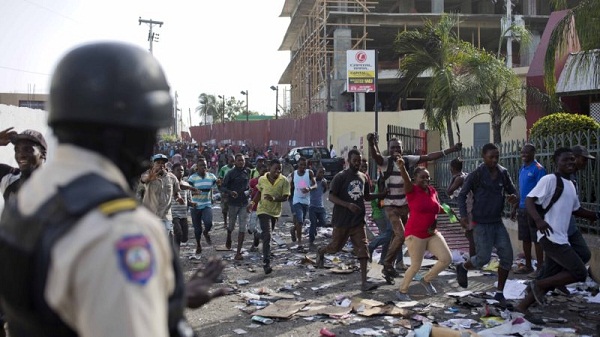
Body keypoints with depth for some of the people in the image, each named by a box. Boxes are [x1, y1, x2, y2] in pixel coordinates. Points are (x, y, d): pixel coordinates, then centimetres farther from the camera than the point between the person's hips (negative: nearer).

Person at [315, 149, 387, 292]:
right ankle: (321, 251, 44)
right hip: (342, 220, -4)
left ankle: (364, 282, -4)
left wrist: (382, 195, 5)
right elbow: (331, 197, -14)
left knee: (363, 250, -5)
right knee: (336, 247, 10)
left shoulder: (363, 177, 9)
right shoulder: (341, 177, -10)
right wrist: (348, 205, -27)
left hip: (358, 221, 4)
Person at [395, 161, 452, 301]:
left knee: (447, 259, 1)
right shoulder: (412, 190, -11)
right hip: (415, 234, -6)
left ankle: (426, 280, 22)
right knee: (416, 265, 0)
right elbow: (406, 180, -35)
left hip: (432, 233, 6)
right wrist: (402, 167, -54)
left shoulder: (432, 191, 7)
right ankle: (402, 291, 21)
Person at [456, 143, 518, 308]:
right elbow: (462, 195, -4)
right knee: (483, 258, -10)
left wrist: (514, 198, -14)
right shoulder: (476, 174, -10)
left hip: (498, 222, 5)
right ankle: (462, 268, 23)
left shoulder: (503, 173, 3)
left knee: (507, 257, 0)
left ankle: (499, 293, 15)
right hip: (481, 223, -5)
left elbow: (512, 191, 11)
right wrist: (463, 215, -17)